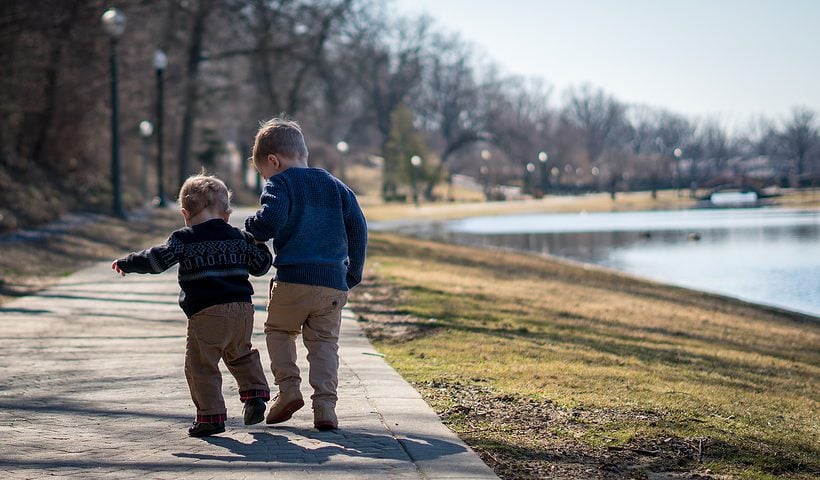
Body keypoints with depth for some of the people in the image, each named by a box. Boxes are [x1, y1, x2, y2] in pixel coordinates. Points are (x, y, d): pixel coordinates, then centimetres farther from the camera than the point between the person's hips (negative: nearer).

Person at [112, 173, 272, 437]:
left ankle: (211, 416, -1)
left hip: (206, 314, -5)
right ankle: (255, 393, 15)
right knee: (241, 355, 27)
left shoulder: (184, 239, -1)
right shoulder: (239, 237, 12)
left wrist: (125, 263, 5)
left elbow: (157, 259, -8)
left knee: (201, 366, 1)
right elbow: (261, 265, 19)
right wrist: (259, 245, 39)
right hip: (243, 309, 6)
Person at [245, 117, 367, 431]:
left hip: (293, 278, -4)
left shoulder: (280, 184, 0)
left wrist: (252, 231, 3)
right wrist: (353, 273, 20)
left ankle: (288, 387, 3)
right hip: (334, 282, 4)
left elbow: (271, 219, -18)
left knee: (278, 330, 18)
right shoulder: (336, 187, 17)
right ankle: (325, 405, -4)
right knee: (325, 343, 9)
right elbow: (358, 227, 14)